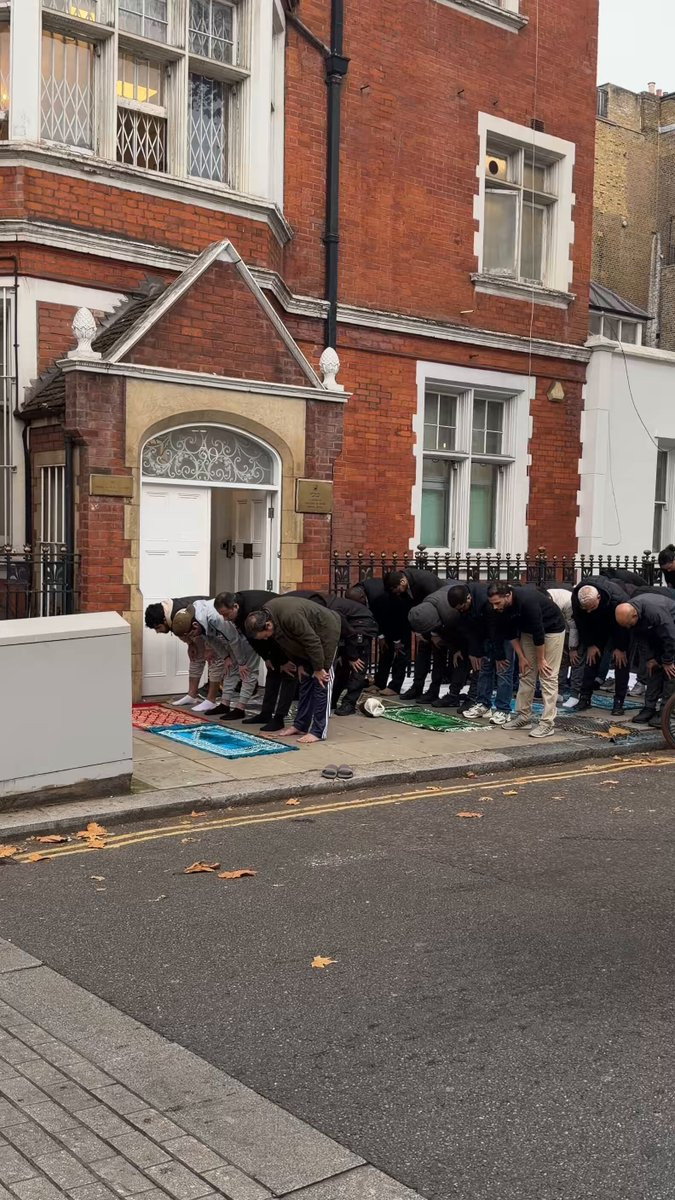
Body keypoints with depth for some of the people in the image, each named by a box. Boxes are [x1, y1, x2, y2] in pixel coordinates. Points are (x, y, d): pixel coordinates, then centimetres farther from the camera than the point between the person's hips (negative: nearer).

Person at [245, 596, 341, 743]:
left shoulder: (291, 617, -38)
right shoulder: (265, 615, -10)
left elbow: (312, 642, -30)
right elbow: (287, 643, 4)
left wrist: (319, 669, -21)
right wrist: (299, 664, 4)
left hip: (326, 632, -9)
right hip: (307, 638, 9)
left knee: (321, 683, -10)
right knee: (305, 681, 10)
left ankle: (319, 732, -9)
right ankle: (300, 726, 16)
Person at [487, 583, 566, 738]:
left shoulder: (527, 600, -37)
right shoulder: (504, 607, -13)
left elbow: (539, 632, -30)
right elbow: (512, 633, 0)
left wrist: (540, 659, -20)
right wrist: (521, 657, -2)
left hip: (552, 630, -7)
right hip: (529, 631, 7)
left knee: (548, 676, -10)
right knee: (526, 674, 6)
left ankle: (548, 723, -10)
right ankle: (523, 717, 13)